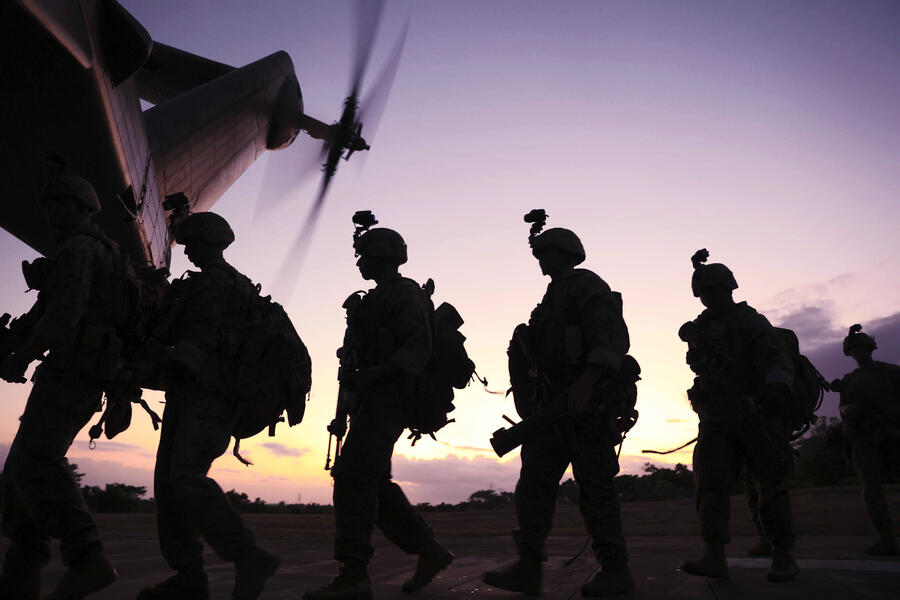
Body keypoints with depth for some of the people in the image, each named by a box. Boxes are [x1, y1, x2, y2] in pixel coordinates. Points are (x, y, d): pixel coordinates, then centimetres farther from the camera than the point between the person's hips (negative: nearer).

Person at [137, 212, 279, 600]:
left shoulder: (216, 282, -5)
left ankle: (249, 560, -21)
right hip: (188, 396, 10)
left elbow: (203, 335, -17)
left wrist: (165, 361, -25)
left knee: (186, 477, -23)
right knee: (168, 480, 5)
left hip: (208, 396, -10)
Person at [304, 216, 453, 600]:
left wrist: (370, 375, -26)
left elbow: (417, 350, -17)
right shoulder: (374, 301, 24)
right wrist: (346, 412, 21)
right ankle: (430, 552, 16)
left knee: (353, 475, -18)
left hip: (388, 398, -10)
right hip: (371, 400, 10)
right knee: (373, 483, 8)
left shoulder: (406, 295, -5)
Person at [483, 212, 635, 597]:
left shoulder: (585, 285, -5)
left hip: (586, 401, -9)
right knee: (534, 479, 1)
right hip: (556, 403, 9)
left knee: (594, 485, -4)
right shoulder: (554, 297, 23)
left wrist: (586, 382, -33)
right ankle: (528, 568, 2)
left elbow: (612, 338, -18)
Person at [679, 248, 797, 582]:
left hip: (755, 411, -3)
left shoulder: (751, 321, 1)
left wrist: (777, 388, -31)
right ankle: (715, 557, -10)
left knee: (769, 483, -3)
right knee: (711, 483, -7)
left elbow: (777, 358, -13)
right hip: (716, 417, 4)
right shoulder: (697, 330, 14)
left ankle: (784, 557, 7)